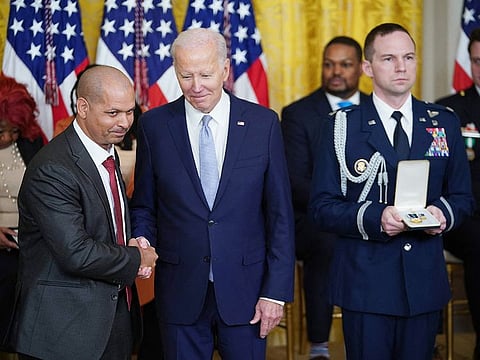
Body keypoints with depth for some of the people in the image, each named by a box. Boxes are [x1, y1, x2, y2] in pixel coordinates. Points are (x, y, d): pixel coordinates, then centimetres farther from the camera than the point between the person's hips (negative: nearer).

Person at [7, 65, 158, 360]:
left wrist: (132, 244, -1)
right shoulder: (51, 170, -20)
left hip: (114, 315, 8)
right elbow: (77, 254, -25)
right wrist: (137, 258, -10)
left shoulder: (107, 152, 10)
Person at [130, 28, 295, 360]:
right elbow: (144, 208, 8)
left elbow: (281, 215, -1)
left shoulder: (263, 123, -2)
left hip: (245, 291, 0)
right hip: (180, 292, 1)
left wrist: (276, 291, -4)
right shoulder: (154, 125, 0)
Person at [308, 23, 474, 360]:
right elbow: (322, 206, -4)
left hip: (425, 280, 3)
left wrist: (443, 213, -11)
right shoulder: (343, 127, -1)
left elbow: (462, 196, 12)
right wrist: (374, 217, -20)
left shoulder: (444, 123, 8)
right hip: (365, 282, -3)